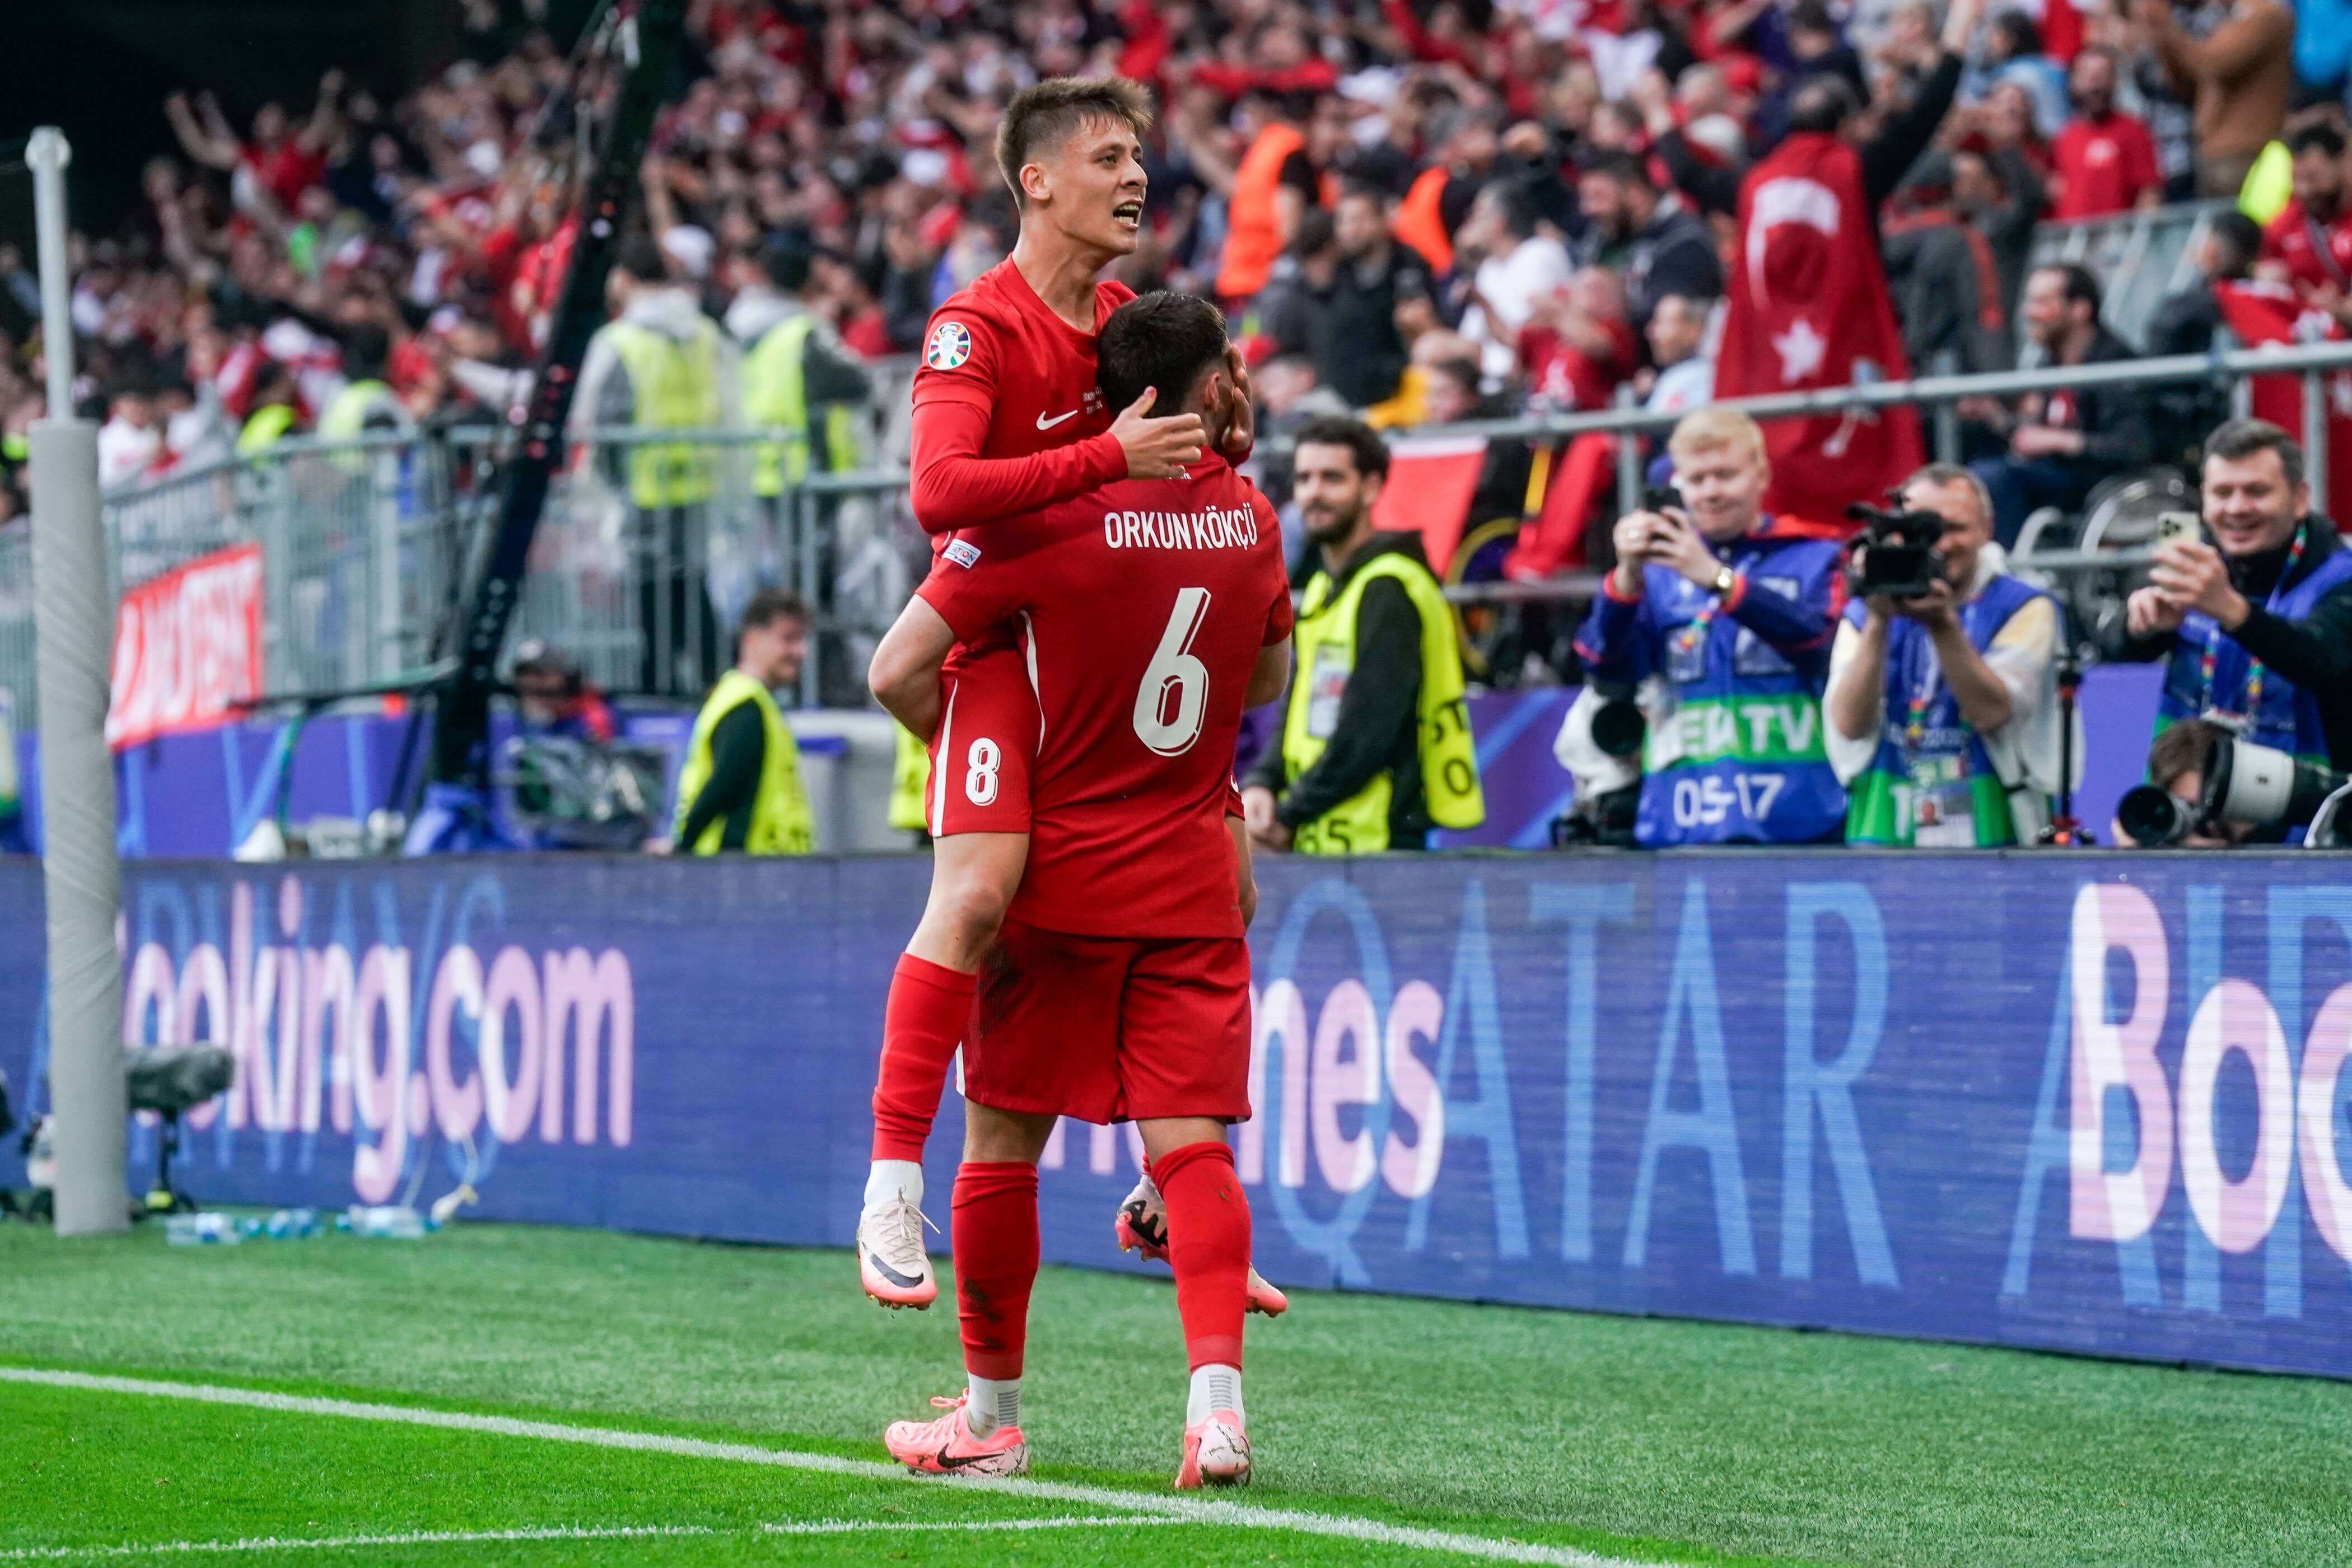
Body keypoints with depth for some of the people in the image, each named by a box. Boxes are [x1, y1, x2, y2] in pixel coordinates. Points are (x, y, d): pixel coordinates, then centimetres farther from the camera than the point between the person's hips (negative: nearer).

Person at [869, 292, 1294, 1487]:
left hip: (1061, 879, -3)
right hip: (1192, 883, 3)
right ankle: (1217, 1393, -19)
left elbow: (898, 672, -12)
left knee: (1002, 1141, 8)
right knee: (1188, 1138, -1)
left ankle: (992, 1412, 17)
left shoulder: (1050, 510, -11)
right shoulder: (1249, 516, 2)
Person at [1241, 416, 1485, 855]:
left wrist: (1288, 816, -11)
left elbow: (1368, 729, -17)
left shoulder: (1387, 592, -11)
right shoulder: (1324, 589, 19)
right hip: (1317, 850, 9)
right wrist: (1261, 784, -1)